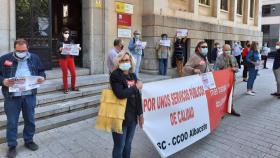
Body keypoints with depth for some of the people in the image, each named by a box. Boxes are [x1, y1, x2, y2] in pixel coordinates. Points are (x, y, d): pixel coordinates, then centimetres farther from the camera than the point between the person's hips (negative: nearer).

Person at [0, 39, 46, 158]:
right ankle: (12, 146, 23)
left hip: (29, 95, 2)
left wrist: (42, 77, -7)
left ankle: (29, 141, 33)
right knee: (12, 122, 7)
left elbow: (41, 71, 14)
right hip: (12, 96, -2)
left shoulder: (34, 58, 6)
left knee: (30, 120, 13)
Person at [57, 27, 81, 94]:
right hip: (63, 59, -3)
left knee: (73, 73, 0)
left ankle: (73, 87, 16)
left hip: (71, 58, 3)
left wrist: (78, 49, -6)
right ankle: (65, 88, 10)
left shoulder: (71, 41, 10)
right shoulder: (59, 42, -1)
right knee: (65, 74, 1)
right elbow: (57, 51, -4)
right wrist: (60, 49, -25)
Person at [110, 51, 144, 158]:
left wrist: (140, 113, 12)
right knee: (119, 146, 7)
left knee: (128, 144, 20)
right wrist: (136, 87, -15)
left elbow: (137, 96, 11)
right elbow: (120, 94, -28)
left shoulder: (133, 75, 8)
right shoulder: (115, 75, -12)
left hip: (132, 116, 6)